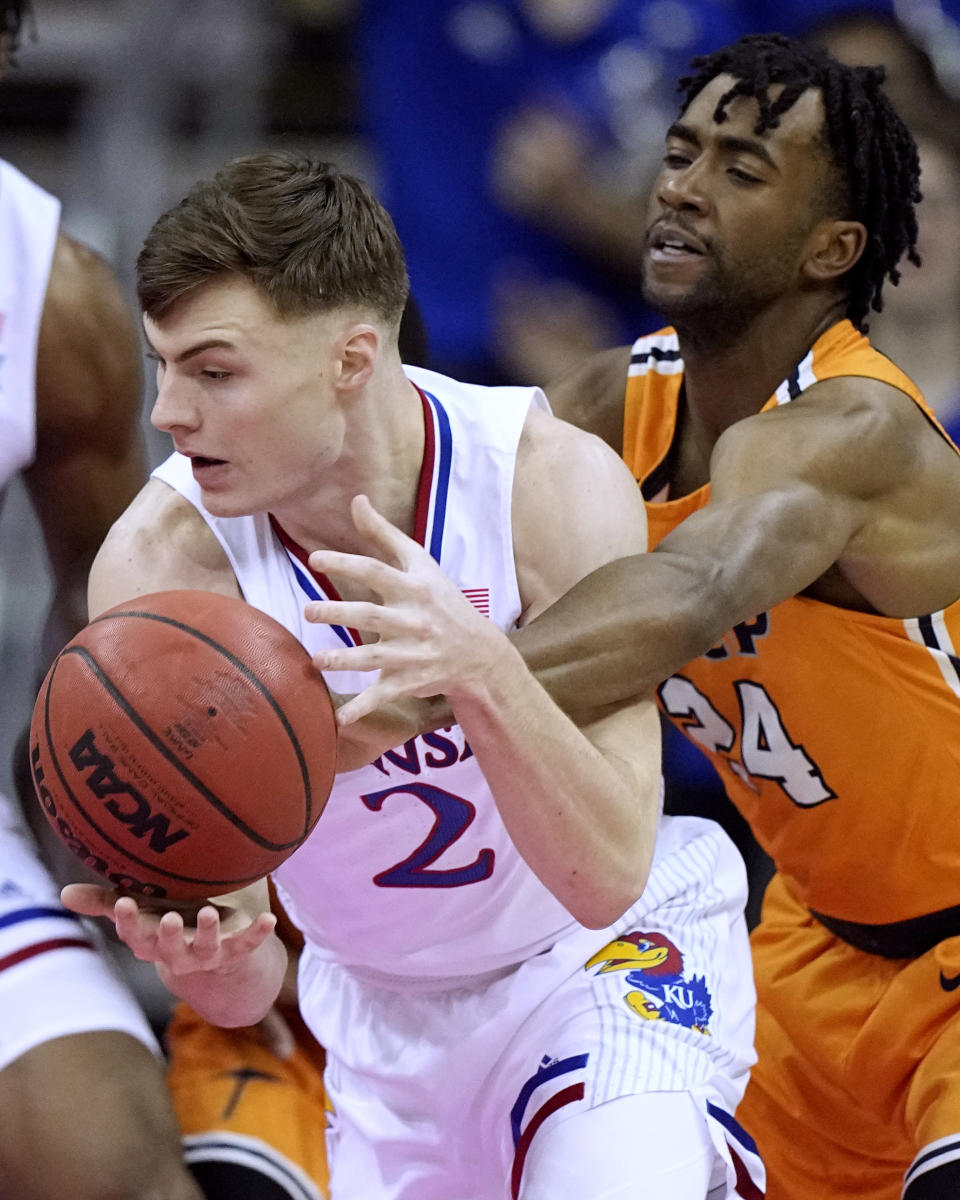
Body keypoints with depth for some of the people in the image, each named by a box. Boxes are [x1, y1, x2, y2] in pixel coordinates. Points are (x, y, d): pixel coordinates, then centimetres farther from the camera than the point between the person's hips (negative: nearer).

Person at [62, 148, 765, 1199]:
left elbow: (607, 875, -33)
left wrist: (484, 676, -49)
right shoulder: (155, 567, -23)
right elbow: (245, 988, -22)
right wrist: (203, 956, -46)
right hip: (384, 1003, 3)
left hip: (614, 953, -3)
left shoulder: (554, 481, -26)